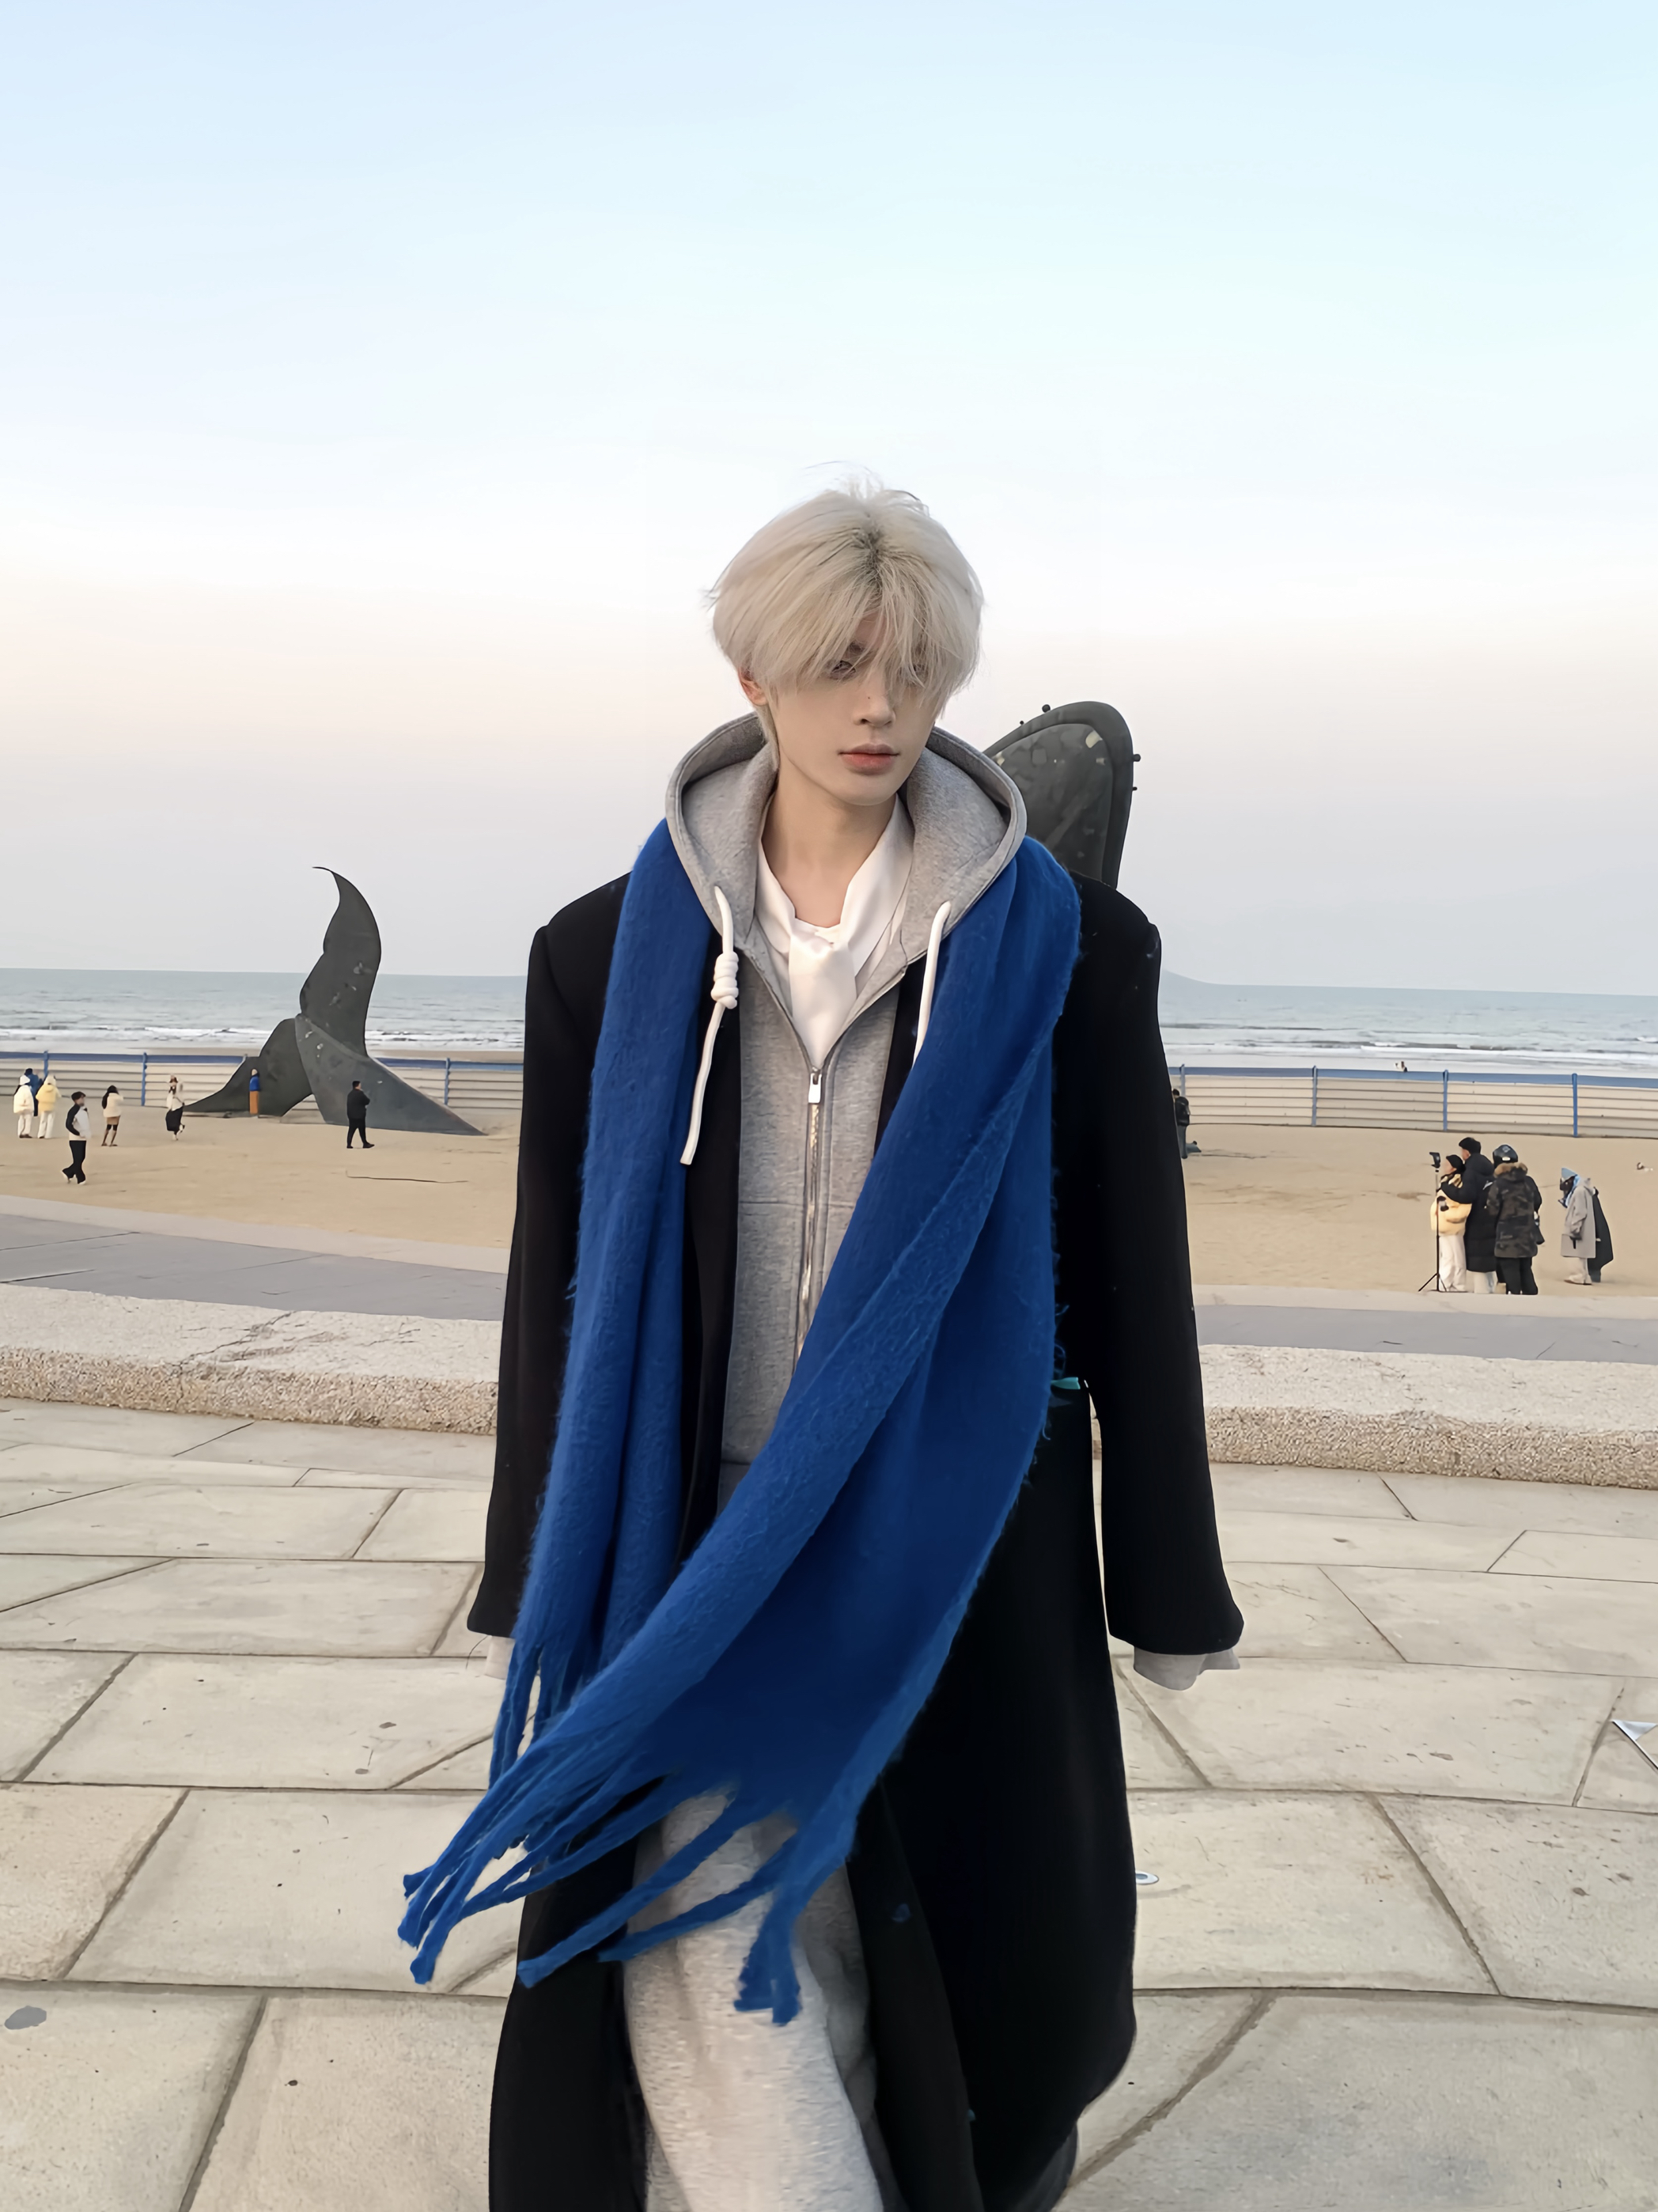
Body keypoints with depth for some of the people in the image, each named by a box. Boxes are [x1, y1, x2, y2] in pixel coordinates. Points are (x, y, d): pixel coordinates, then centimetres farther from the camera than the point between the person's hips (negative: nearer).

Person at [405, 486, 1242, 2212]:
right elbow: (554, 1282, 6)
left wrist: (1168, 1589, 5)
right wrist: (540, 1592, 9)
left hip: (959, 1560, 0)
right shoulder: (612, 957, 1)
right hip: (696, 1556, 1)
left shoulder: (1064, 953, -3)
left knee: (958, 1946, 11)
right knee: (716, 1993, -6)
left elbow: (1136, 1279, 1)